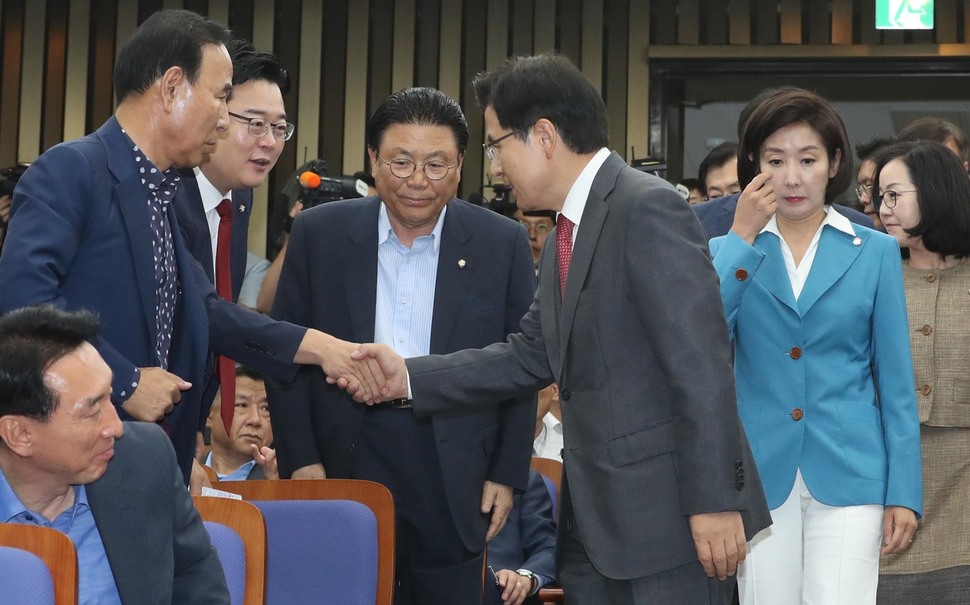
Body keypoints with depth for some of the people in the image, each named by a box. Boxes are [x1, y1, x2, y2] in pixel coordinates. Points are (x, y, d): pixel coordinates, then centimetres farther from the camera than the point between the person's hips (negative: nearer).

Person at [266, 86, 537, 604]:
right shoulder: (320, 234, 2)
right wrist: (299, 459, -3)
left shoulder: (502, 244, 1)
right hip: (348, 460, 0)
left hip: (456, 475, 0)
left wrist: (509, 475, 2)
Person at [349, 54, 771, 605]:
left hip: (671, 515, -9)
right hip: (595, 521, 9)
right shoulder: (566, 236, 16)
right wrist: (409, 377, 9)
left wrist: (715, 500, -22)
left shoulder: (649, 208, -13)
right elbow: (530, 356, 17)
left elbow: (701, 362, -19)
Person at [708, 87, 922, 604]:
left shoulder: (874, 252, 4)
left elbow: (895, 381, 4)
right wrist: (743, 238, -13)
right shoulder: (728, 249, 6)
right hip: (760, 474, 1)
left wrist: (903, 492, -2)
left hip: (848, 473, -1)